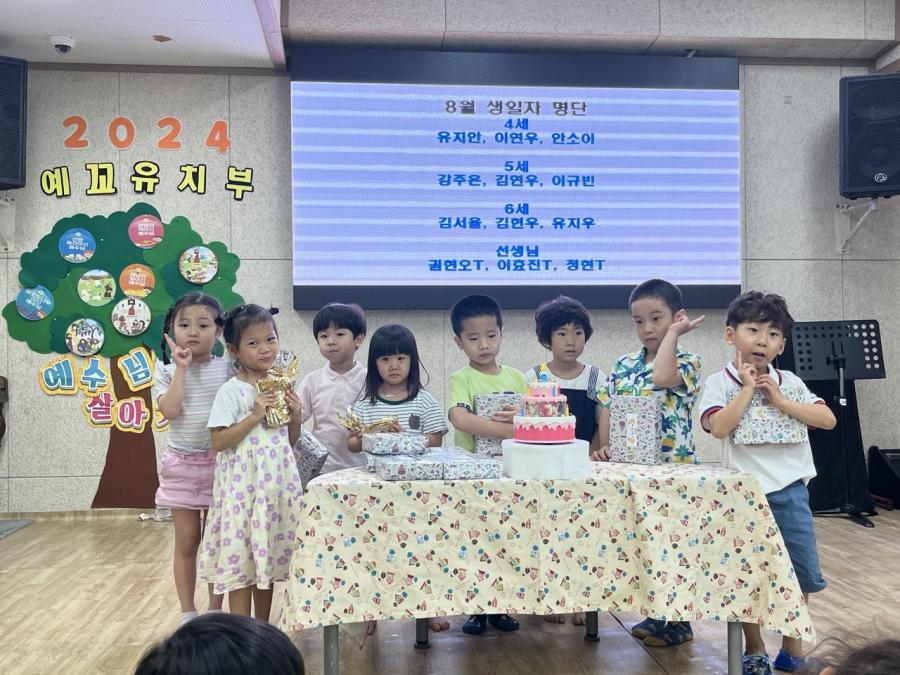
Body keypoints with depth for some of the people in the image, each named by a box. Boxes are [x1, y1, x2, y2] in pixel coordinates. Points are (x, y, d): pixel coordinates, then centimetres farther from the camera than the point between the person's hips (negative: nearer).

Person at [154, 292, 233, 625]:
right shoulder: (167, 371, 0)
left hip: (218, 463, 0)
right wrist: (182, 367, -15)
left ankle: (215, 610, 21)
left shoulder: (227, 368, -1)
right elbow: (169, 410, -17)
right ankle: (188, 613, 19)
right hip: (182, 464, 0)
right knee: (187, 542, 7)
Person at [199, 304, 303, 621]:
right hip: (243, 486, -5)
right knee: (240, 561, 0)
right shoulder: (231, 390, -9)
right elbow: (218, 441, -14)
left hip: (277, 484, 6)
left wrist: (295, 415, -4)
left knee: (269, 557, 13)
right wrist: (255, 415, -19)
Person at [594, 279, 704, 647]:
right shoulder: (624, 365, 8)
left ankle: (679, 620, 16)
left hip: (672, 465, -6)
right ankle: (657, 612, 29)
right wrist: (605, 447, -6)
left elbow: (662, 377, -30)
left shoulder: (687, 362, -8)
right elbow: (607, 407, 7)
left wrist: (672, 334, -19)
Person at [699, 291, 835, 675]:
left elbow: (828, 419, -2)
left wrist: (779, 400, -9)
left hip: (791, 491, 3)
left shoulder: (790, 383, 7)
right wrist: (748, 388, -14)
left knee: (801, 574, 11)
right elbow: (718, 427, -19)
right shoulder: (720, 383, -4)